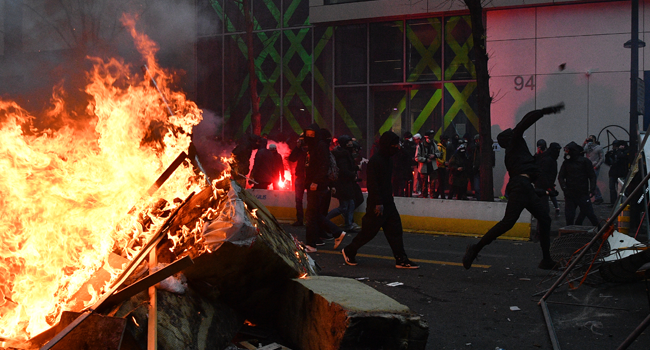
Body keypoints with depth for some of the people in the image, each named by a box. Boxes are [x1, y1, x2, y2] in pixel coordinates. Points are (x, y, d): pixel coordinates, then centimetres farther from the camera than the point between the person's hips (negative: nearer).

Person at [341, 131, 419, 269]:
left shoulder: (388, 159, 12)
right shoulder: (375, 161, -17)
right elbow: (372, 184, -21)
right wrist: (378, 203, -23)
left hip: (388, 202, 9)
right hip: (377, 204, -9)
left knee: (395, 230, 5)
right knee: (369, 231, -1)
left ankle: (401, 260, 8)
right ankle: (349, 251, 16)